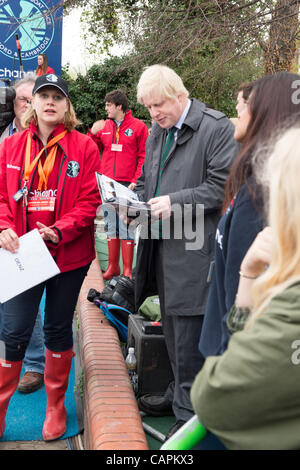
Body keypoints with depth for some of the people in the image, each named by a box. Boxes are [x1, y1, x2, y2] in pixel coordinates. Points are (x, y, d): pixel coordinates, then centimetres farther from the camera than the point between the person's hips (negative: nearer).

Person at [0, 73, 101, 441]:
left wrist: (59, 231, -20)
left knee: (58, 328, 13)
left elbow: (89, 202, -7)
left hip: (69, 255, -1)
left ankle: (56, 406, 33)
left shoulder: (84, 147, -3)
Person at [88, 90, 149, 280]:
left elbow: (144, 157, -3)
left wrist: (136, 181, -12)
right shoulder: (104, 126, 13)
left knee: (126, 226, -4)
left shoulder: (138, 127, -1)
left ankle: (127, 270, 4)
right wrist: (93, 134, 2)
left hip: (127, 186, -5)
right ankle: (113, 266, 18)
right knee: (111, 225, 9)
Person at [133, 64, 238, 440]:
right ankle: (180, 392, 35)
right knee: (172, 328, 18)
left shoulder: (216, 128, -9)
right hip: (162, 245, 8)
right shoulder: (156, 133, 17)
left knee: (189, 336, -2)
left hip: (194, 250, -8)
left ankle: (189, 411, 14)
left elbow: (223, 186, -15)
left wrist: (175, 203, -20)